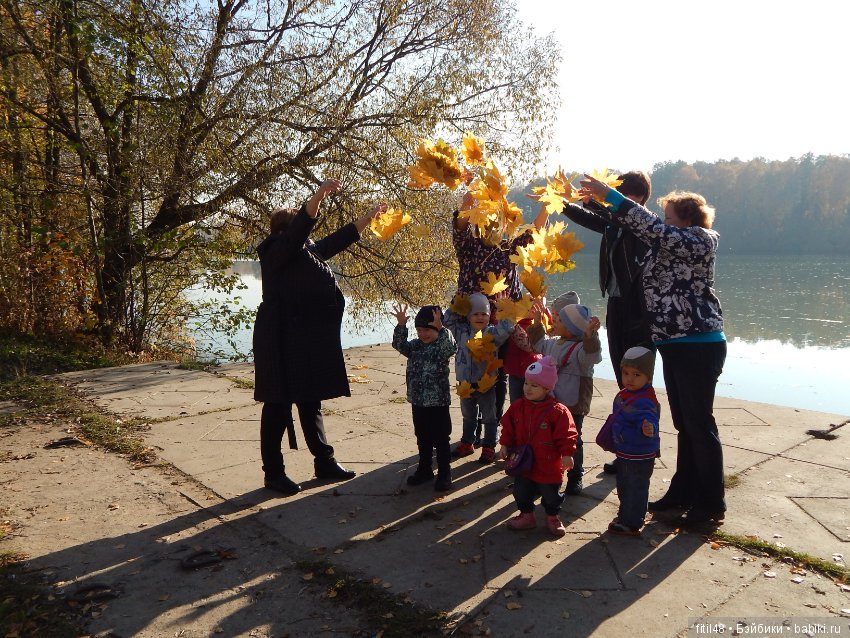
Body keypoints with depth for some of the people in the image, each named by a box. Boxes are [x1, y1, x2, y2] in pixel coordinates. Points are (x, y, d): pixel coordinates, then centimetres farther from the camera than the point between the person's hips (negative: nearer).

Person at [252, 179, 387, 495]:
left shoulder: (307, 251, 17)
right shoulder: (277, 251, -8)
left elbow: (336, 240, 27)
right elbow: (298, 228, -27)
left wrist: (369, 217, 31)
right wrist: (319, 195, -37)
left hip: (308, 341, 9)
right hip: (283, 341, -9)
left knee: (311, 402, 15)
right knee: (279, 406, -1)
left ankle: (325, 461, 24)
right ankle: (273, 472, 8)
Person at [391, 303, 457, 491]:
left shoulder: (442, 345, -10)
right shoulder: (415, 345, 6)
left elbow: (451, 348, -30)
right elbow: (399, 345, -7)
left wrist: (440, 328, -40)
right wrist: (401, 325, -19)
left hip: (438, 402, -5)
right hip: (418, 401, 6)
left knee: (441, 439, 6)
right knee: (422, 438, 18)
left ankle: (444, 473, 18)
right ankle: (424, 470, 32)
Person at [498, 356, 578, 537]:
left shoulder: (557, 411, -19)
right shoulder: (517, 406, -4)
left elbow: (566, 435, -15)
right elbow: (508, 428, 4)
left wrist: (566, 454, -18)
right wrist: (505, 445, -2)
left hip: (549, 465, -4)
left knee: (551, 494, 14)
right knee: (521, 491, 17)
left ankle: (552, 517, 37)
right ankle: (526, 516, 37)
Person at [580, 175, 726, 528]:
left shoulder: (698, 242, -12)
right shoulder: (674, 245, 15)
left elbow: (652, 228, -23)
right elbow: (647, 231, 20)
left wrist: (608, 195, -21)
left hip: (698, 346, -10)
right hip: (675, 345, 10)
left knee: (699, 424, -1)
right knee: (684, 424, 16)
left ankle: (711, 505, 12)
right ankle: (683, 492, 28)